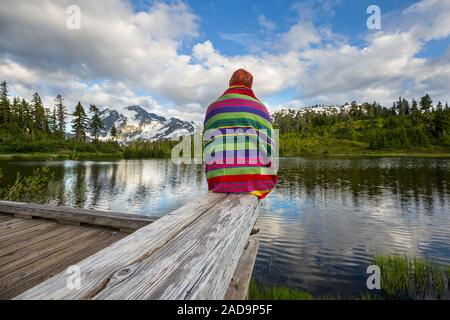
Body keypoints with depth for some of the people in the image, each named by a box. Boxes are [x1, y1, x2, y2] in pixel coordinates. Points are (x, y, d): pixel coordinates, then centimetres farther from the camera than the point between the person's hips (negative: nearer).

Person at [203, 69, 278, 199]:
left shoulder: (213, 107, 12)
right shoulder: (261, 107, 11)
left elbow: (207, 147, 10)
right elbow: (269, 149, 6)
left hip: (220, 182, 1)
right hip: (257, 182, 0)